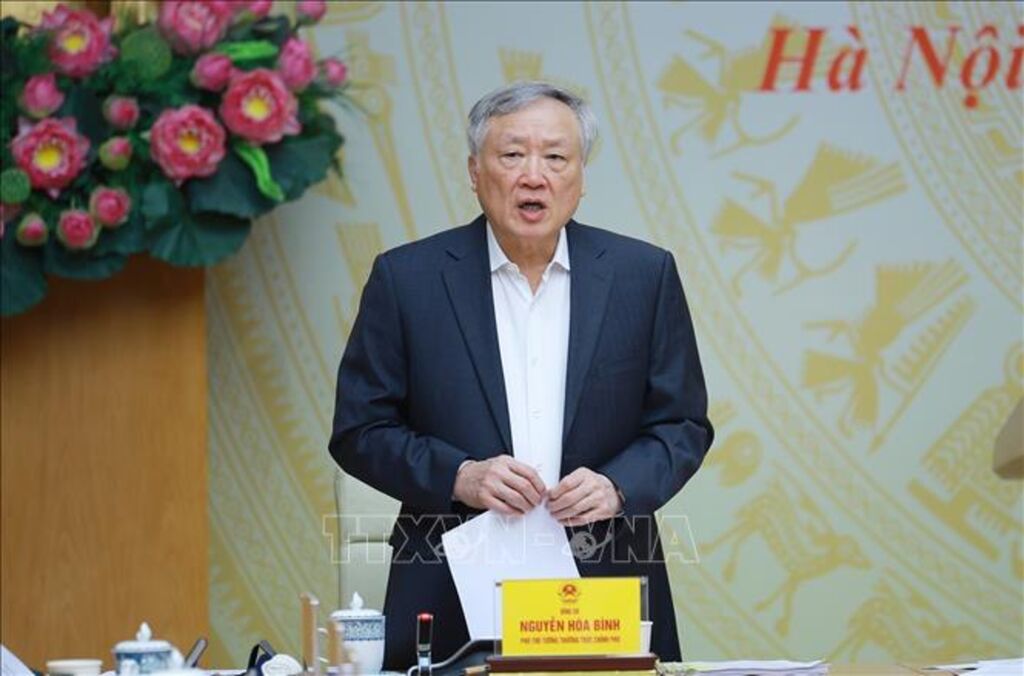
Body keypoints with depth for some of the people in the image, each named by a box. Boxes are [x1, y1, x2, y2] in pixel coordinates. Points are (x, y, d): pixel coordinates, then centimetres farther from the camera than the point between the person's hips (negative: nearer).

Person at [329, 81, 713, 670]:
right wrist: (459, 477, -13)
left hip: (606, 595, 1)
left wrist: (617, 486, -11)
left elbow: (683, 425, 7)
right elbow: (360, 431, 2)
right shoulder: (407, 278, 2)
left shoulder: (644, 274, 5)